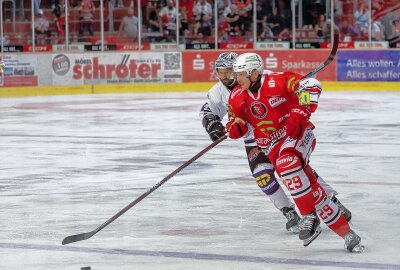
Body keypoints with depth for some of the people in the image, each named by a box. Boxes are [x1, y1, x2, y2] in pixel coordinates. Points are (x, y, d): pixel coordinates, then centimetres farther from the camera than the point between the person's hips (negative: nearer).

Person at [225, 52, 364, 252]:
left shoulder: (276, 81, -16)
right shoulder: (237, 97, 2)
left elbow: (312, 86, -22)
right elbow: (237, 125, 13)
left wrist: (300, 114, -28)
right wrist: (234, 128, -12)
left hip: (298, 135, -5)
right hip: (273, 148, 5)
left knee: (287, 164, -37)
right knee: (313, 191, -6)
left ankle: (309, 217, -26)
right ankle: (347, 235, 0)